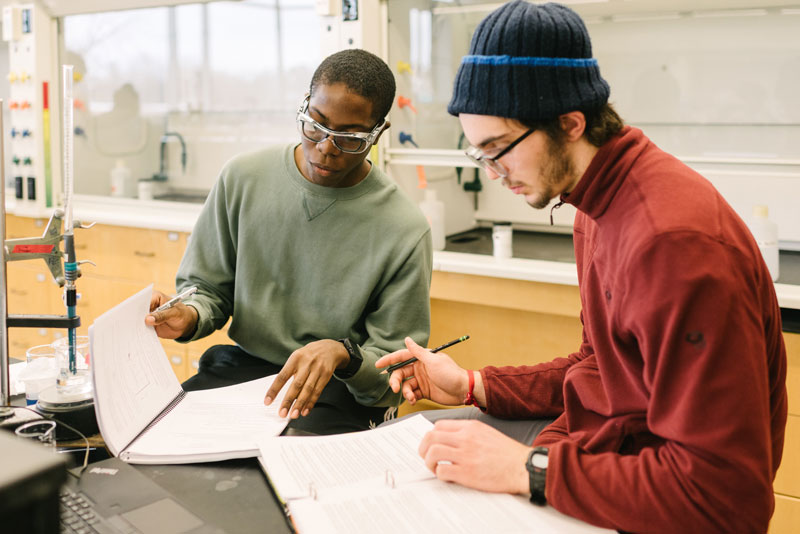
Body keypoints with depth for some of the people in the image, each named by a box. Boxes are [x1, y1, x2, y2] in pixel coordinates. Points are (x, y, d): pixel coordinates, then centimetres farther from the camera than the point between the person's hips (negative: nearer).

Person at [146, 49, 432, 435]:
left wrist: (343, 355, -26)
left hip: (338, 393, -3)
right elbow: (207, 287, 11)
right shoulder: (243, 178, 1)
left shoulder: (405, 232, -9)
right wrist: (189, 316, -13)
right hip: (239, 366, 3)